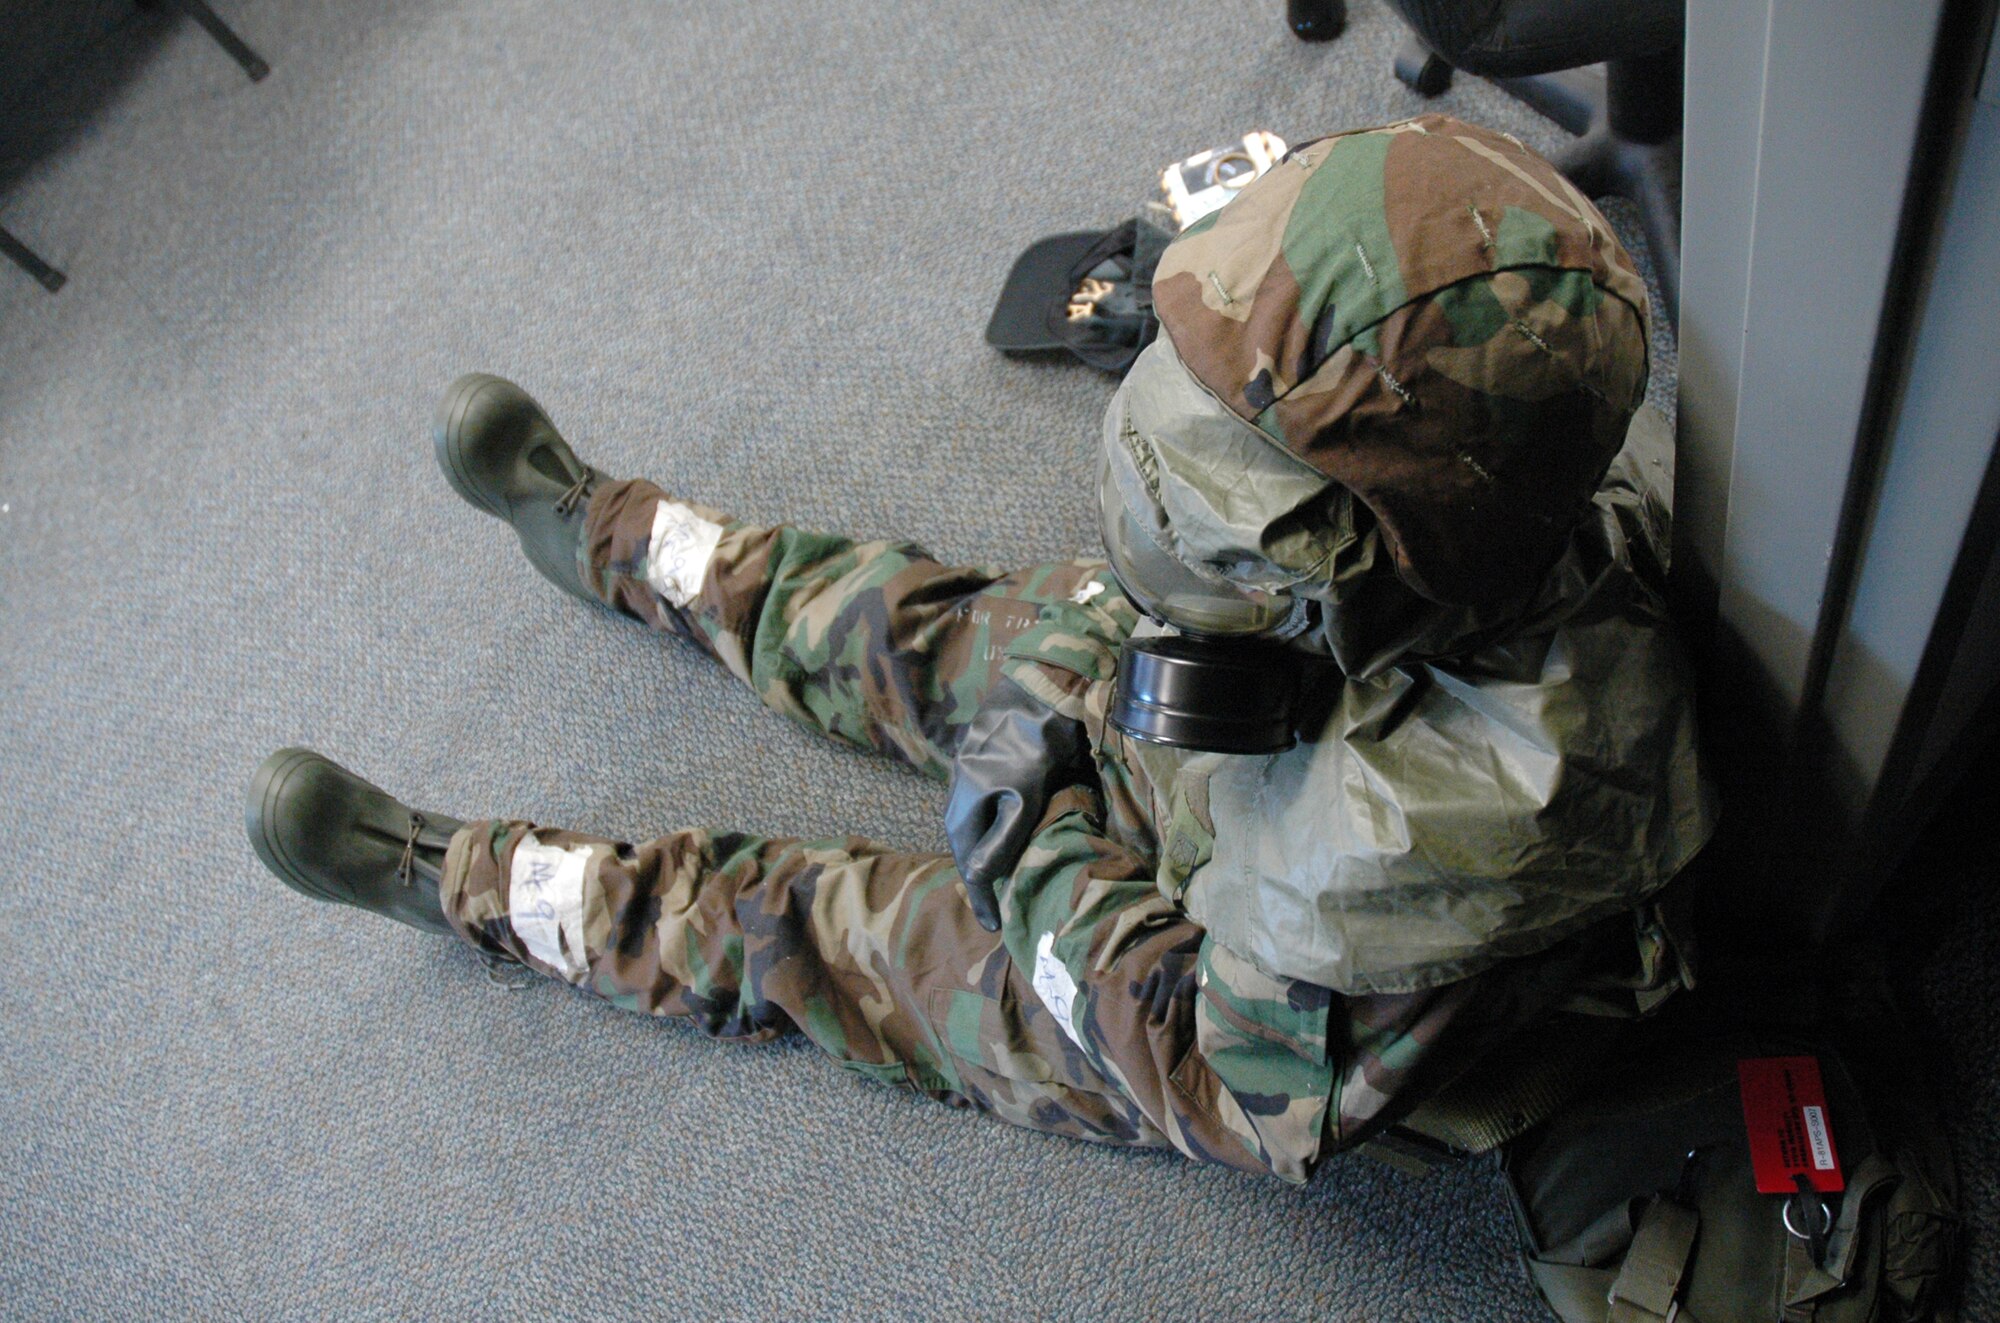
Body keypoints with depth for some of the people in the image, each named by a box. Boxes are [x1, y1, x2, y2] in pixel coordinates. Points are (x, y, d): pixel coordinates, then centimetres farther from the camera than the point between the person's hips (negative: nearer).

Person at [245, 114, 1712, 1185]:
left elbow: (1243, 1094, -30)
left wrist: (1032, 823, -23)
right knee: (892, 622, 15)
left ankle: (440, 876, 29)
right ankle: (592, 524, 40)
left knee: (779, 927, 6)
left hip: (1189, 970, -6)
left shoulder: (1420, 841, -48)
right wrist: (1089, 633, -13)